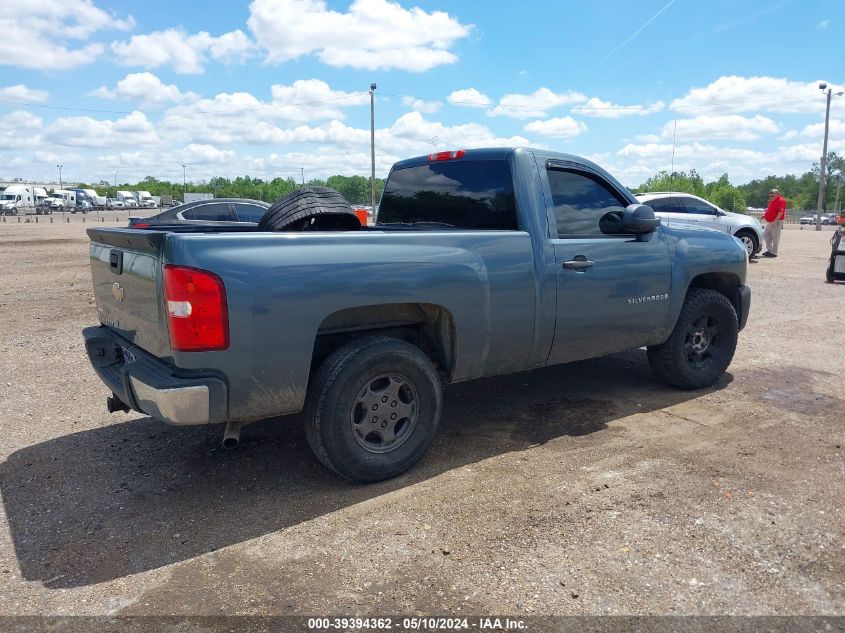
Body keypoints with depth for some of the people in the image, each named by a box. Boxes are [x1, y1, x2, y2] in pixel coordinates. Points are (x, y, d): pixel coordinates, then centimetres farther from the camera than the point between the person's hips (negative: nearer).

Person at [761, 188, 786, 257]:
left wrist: (775, 221, -26)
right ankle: (769, 250, 21)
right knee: (766, 235, 12)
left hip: (776, 222, -10)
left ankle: (774, 252, 1)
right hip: (769, 222, 10)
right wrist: (765, 215, 13)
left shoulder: (780, 200, -13)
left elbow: (781, 212, -21)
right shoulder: (772, 201, 17)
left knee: (775, 237, -4)